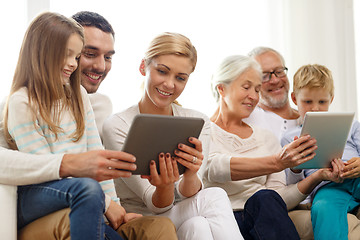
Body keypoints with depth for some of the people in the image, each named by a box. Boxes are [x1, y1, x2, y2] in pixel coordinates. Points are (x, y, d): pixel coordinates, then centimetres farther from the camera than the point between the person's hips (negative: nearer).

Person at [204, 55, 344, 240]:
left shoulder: (267, 138, 21)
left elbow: (280, 198, 10)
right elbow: (214, 169, -17)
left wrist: (318, 176, -8)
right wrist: (276, 161, -28)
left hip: (263, 220, 4)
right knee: (264, 198, -33)